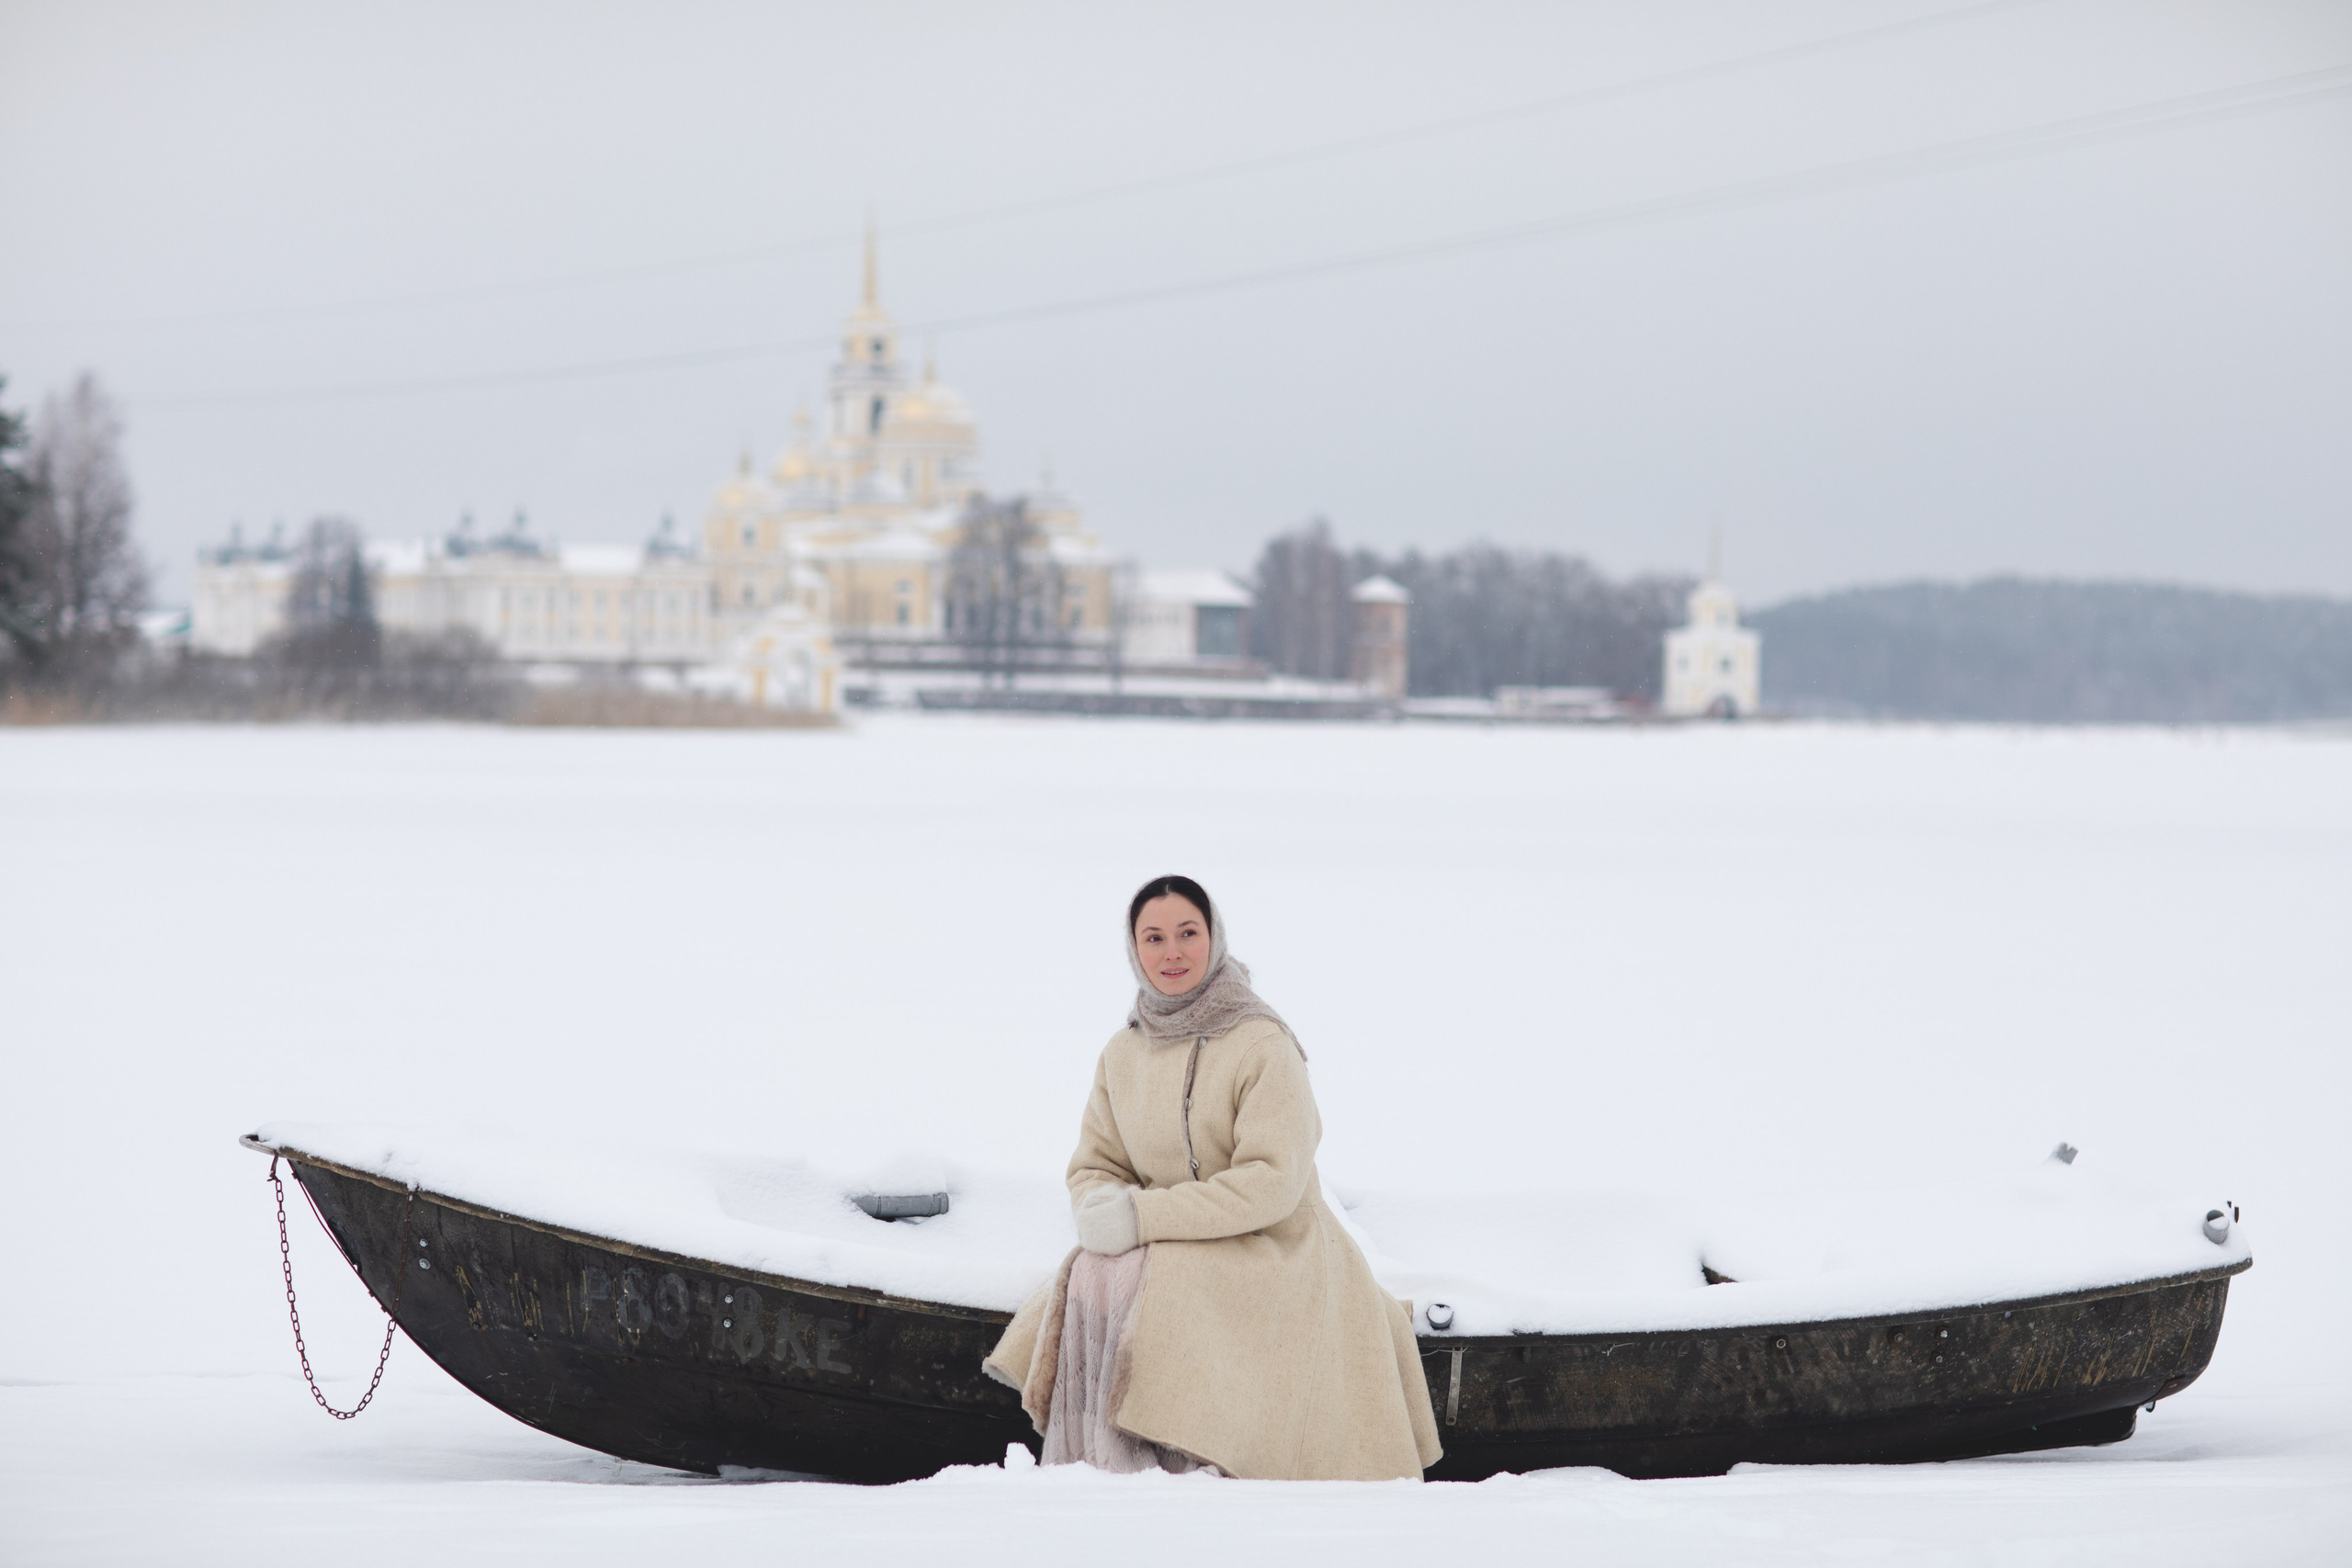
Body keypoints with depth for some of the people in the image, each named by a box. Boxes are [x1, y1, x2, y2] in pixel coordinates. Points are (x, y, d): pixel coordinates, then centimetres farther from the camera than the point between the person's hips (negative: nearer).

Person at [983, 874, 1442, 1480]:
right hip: (1174, 1255, 5)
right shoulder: (1122, 1054, 7)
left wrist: (1144, 1217, -22)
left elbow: (1271, 1183, -20)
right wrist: (1102, 1207, -14)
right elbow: (1094, 1166, 12)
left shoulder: (1262, 1046, -12)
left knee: (1139, 1287, -31)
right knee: (1092, 1279, -26)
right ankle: (1098, 1469, -21)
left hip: (1272, 1251, -5)